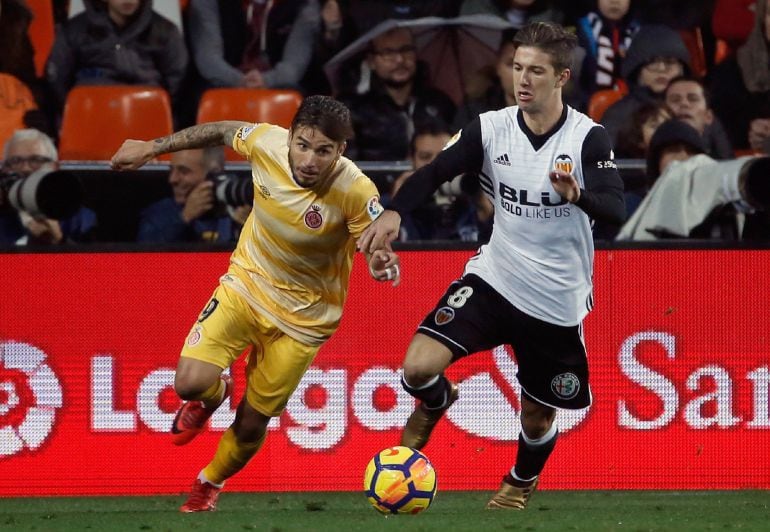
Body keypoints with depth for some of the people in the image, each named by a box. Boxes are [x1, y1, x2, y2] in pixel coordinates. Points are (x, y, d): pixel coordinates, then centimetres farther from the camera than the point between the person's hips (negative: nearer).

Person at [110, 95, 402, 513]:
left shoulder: (356, 192, -29)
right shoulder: (268, 142, -21)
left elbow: (380, 250, -19)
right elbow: (222, 132, 0)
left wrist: (383, 264, -44)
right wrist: (152, 148, 7)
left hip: (301, 317, -2)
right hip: (245, 285, 2)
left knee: (251, 424, 8)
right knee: (191, 382, -18)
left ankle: (210, 484, 43)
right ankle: (213, 395, 23)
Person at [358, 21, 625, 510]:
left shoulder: (589, 138, -15)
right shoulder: (491, 129, -6)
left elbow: (615, 209, -26)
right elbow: (435, 172, -7)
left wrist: (579, 195, -49)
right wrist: (394, 212, -27)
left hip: (557, 301, -2)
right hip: (494, 280, 2)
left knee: (538, 418, 12)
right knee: (419, 367, -19)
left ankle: (522, 482, 49)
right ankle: (437, 402, 20)